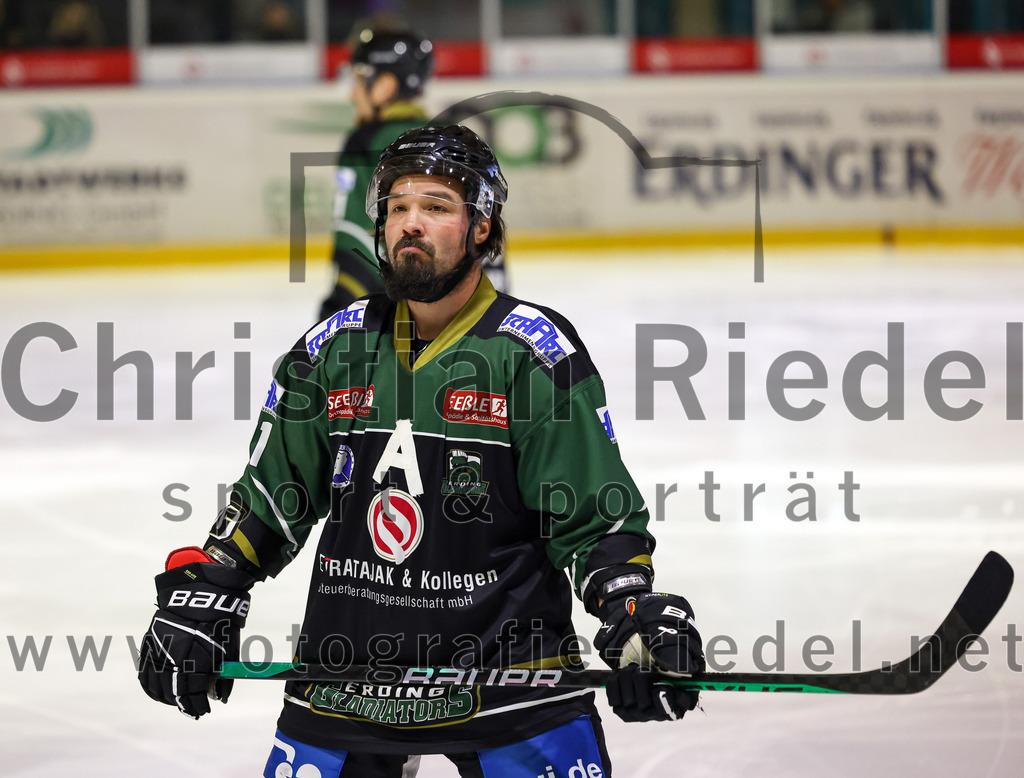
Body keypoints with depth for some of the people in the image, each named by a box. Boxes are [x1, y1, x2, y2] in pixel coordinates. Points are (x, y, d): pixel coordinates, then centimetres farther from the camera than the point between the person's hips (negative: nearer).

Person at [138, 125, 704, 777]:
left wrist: (638, 617, -20)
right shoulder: (334, 348, 6)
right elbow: (270, 497, 15)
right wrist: (200, 602, 6)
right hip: (346, 672, 3)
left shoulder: (537, 352, -6)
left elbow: (599, 519, -5)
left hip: (511, 669, -3)